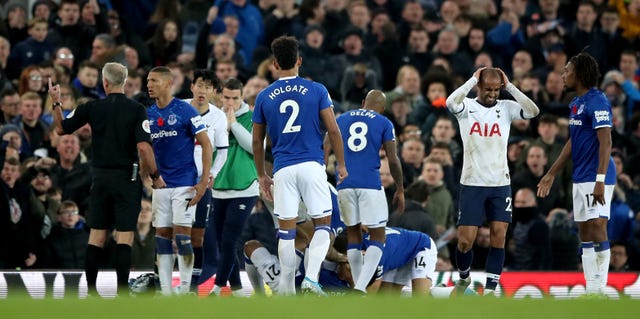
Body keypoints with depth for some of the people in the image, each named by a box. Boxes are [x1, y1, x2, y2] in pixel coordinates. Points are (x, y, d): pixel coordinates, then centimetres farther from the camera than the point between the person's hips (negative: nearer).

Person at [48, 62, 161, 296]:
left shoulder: (92, 108, 0)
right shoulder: (136, 110, -9)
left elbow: (61, 128, 11)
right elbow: (144, 147, -17)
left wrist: (56, 102, 25)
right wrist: (155, 175, -5)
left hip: (100, 178, 3)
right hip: (127, 178, -3)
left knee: (96, 235, 11)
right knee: (124, 236, -3)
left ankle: (91, 290, 14)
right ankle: (122, 291, -9)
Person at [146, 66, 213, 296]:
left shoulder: (185, 111, -7)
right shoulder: (148, 115, 9)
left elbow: (206, 145, -7)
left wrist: (204, 181, -12)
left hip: (185, 183, -6)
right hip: (161, 185, 6)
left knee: (181, 235, -9)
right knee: (162, 236, 5)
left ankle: (185, 290, -3)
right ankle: (165, 291, 9)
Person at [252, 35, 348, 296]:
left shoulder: (264, 97, 6)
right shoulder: (316, 90, 1)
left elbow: (257, 142, 12)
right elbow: (333, 130, -1)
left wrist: (261, 175, 23)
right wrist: (341, 164, 10)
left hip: (283, 168, 2)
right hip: (312, 165, -2)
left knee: (286, 229, 6)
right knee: (322, 224, 5)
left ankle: (287, 289, 10)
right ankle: (311, 279, -12)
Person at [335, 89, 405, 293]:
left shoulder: (340, 120, 14)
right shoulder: (384, 124, 6)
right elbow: (393, 161, 3)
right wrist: (400, 190, 13)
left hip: (344, 185, 3)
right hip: (370, 184, -3)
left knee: (353, 233, 16)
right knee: (378, 238, 3)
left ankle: (359, 288, 14)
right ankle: (360, 287, -14)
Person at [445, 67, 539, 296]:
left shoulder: (506, 108, 4)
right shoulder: (466, 107, -2)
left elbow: (534, 111, -13)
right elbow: (450, 102, -25)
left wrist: (509, 86, -10)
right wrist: (473, 79, -16)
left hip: (500, 184, 2)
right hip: (472, 184, -2)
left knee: (499, 236, -5)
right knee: (465, 240, -2)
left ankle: (490, 289, 1)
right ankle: (463, 277, 25)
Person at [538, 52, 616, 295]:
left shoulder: (597, 102, -13)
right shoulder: (576, 104, 15)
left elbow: (605, 143, -19)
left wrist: (600, 180, -25)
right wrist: (551, 174, 26)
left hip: (597, 176, -10)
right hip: (580, 178, 10)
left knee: (597, 228, -12)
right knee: (584, 233, 8)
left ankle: (600, 289, -11)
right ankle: (591, 291, 11)